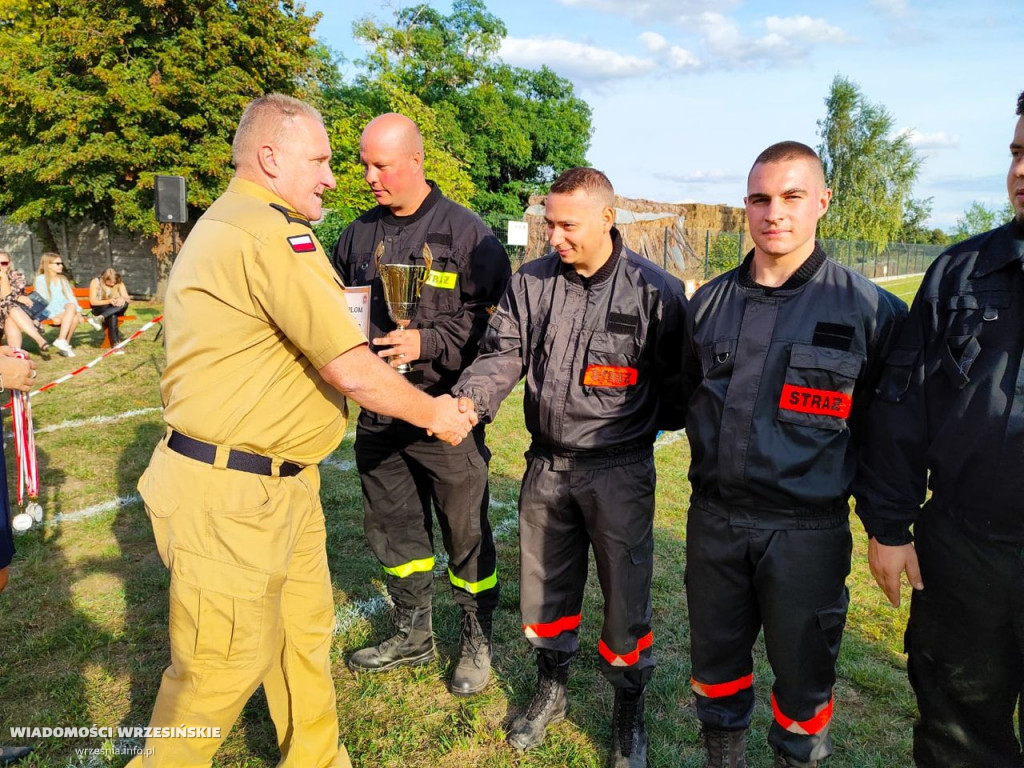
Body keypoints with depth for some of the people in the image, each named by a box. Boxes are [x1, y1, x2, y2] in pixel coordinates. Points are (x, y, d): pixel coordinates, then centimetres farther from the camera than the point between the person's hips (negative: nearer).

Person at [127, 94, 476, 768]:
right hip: (229, 493, -10)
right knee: (225, 665, 6)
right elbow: (351, 372, -20)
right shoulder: (273, 233, -19)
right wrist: (434, 415, -5)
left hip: (285, 483, 10)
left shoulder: (223, 225, 17)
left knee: (305, 632, 19)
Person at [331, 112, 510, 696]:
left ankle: (478, 641, 29)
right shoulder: (359, 235, 10)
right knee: (393, 531, 17)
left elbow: (495, 318, -11)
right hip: (377, 413, 6)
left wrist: (427, 342, -19)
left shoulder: (466, 232, -6)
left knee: (466, 534, 7)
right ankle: (412, 637, 38)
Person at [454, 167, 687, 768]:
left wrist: (641, 425, -3)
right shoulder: (531, 282, 1)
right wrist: (470, 399, -22)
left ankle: (630, 717, 35)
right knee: (546, 588, 18)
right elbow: (503, 353, -5)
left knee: (626, 598, 8)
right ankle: (552, 693, 44)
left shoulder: (656, 291, -10)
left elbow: (677, 380, -2)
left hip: (620, 472, -3)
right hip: (547, 465, 4)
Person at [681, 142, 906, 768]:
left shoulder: (870, 309, -8)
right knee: (715, 659, 19)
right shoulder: (710, 303, 4)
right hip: (714, 521, 4)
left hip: (807, 532, -3)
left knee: (803, 672, 14)